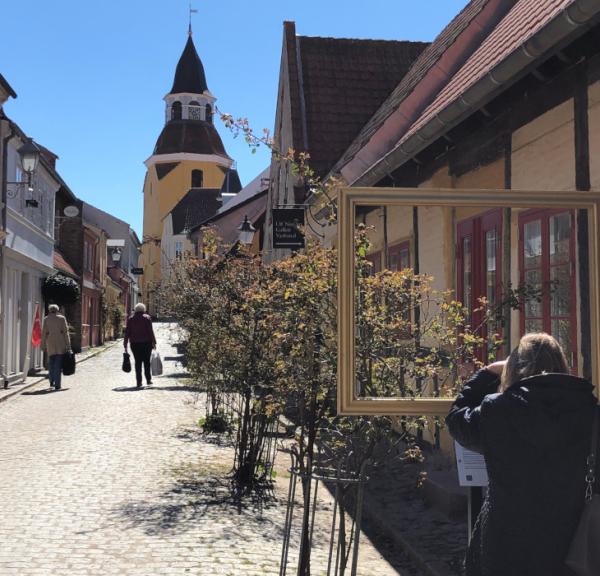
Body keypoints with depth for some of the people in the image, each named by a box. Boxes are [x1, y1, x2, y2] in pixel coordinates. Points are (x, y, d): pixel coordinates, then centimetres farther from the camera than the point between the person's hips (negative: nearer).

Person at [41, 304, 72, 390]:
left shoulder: (46, 319, 4)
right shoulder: (62, 318, 2)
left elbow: (44, 333, 1)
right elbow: (65, 332, -1)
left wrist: (43, 346, 6)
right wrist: (68, 345, 1)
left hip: (50, 343, 1)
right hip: (60, 343, -1)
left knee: (51, 363, 18)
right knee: (58, 364, 0)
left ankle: (52, 381, 9)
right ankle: (57, 384, -4)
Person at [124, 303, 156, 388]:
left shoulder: (130, 319, 6)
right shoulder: (147, 318, -1)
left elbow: (127, 332, 3)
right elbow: (150, 331, -6)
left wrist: (125, 345, 5)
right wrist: (154, 342, -3)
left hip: (135, 343, 1)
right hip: (146, 342, -1)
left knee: (138, 362, 4)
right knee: (146, 361, 10)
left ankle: (139, 382, 1)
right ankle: (148, 379, 7)